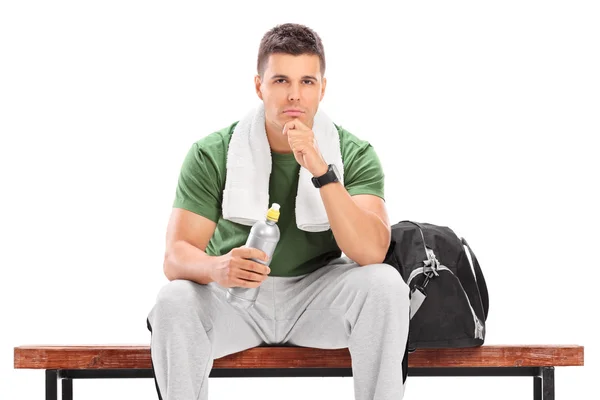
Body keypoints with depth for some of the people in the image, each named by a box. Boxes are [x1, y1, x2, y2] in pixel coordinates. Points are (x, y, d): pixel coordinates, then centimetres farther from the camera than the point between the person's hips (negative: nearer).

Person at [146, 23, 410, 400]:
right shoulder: (212, 155, -10)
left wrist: (321, 170, -33)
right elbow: (177, 255, -15)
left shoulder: (355, 155, -9)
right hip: (234, 296, 0)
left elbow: (371, 252, -23)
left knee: (385, 284, -28)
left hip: (318, 295, 1)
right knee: (174, 300, -31)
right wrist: (217, 268, -40)